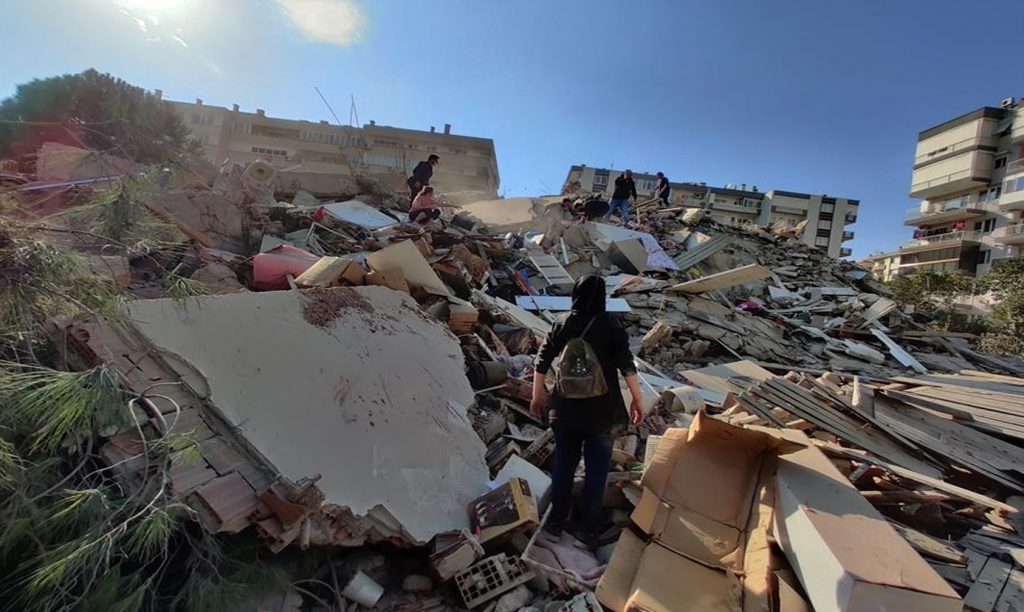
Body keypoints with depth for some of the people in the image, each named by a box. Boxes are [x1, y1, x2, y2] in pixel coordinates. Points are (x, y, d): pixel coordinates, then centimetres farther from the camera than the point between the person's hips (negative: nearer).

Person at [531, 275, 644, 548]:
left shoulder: (562, 323, -5)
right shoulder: (610, 326, -11)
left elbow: (541, 363, -3)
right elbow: (627, 367, -12)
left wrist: (537, 397, 10)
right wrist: (637, 400, 0)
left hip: (566, 408, 2)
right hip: (601, 409, -2)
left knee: (563, 465, 16)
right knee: (596, 470, 13)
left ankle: (555, 524, 28)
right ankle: (588, 530, 23)